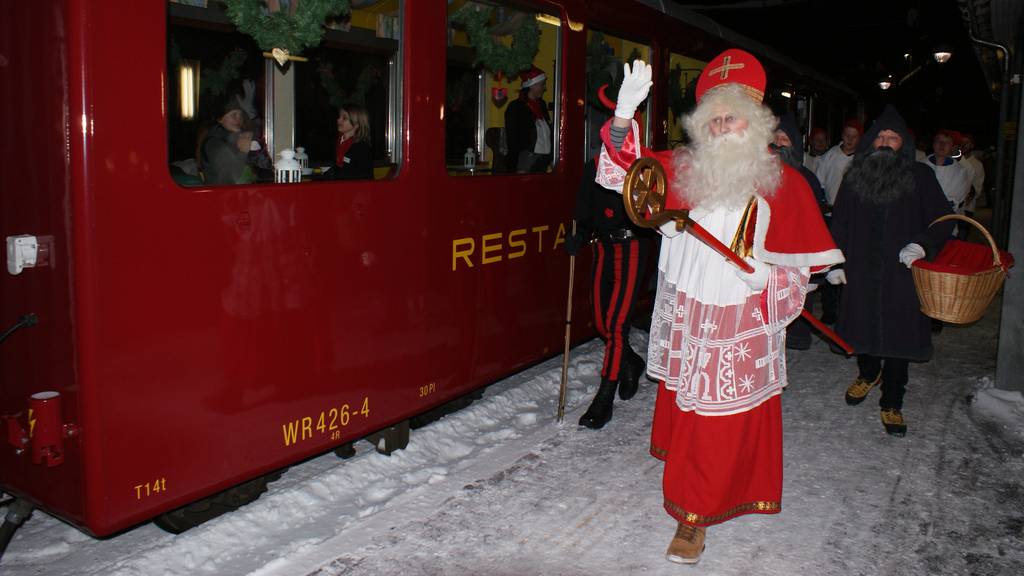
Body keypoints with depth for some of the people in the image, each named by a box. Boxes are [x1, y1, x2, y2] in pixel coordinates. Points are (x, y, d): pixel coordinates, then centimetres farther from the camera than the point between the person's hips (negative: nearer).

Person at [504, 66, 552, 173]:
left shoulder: (541, 105, 16)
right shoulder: (515, 107, -4)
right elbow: (512, 139, -9)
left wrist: (550, 159, 13)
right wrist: (519, 169, -15)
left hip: (544, 160, 6)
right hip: (527, 160, -6)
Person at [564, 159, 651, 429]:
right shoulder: (594, 166, 9)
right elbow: (586, 213, 12)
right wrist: (579, 235, -3)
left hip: (632, 247, -5)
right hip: (604, 246, 5)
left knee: (616, 323, -9)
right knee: (602, 323, 9)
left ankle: (604, 402, -2)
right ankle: (631, 364, 39)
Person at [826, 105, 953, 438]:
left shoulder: (920, 177, 0)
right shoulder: (855, 176, 5)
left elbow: (942, 222, 1)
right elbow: (839, 224, 8)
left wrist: (921, 246, -17)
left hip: (902, 274, -2)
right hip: (861, 272, 2)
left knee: (899, 334, 1)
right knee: (863, 327, 14)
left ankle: (891, 403, 13)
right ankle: (869, 373, 44)